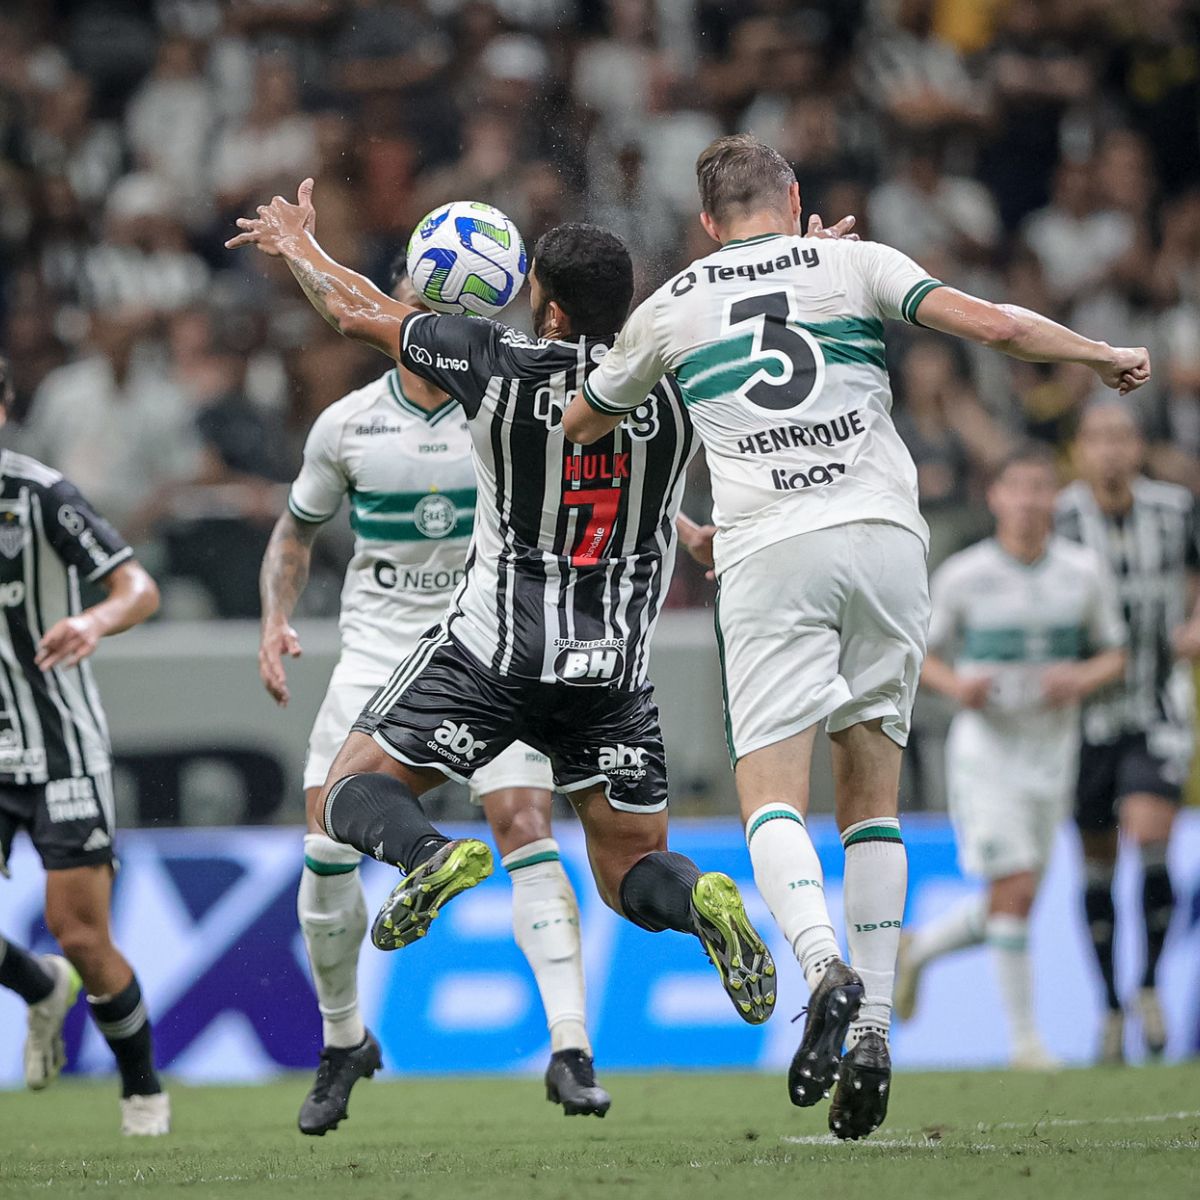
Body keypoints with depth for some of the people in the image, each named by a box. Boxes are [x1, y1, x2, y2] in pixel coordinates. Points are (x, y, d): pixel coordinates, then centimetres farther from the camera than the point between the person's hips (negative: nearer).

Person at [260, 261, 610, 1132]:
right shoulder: (347, 423, 3)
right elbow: (297, 532, 15)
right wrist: (277, 622, 0)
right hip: (379, 648, 2)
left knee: (524, 825, -18)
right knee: (329, 841, -7)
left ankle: (570, 1050, -20)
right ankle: (343, 1043, 16)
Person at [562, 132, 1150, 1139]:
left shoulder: (672, 307, 15)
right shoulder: (854, 265, 11)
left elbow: (580, 426, 29)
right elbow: (989, 324, -1)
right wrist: (1103, 356, 14)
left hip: (769, 554, -1)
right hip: (886, 537, 1)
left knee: (772, 798, -5)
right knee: (872, 800, 10)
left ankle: (826, 969, -34)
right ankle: (873, 1028, 0)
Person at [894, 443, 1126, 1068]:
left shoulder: (1086, 572, 0)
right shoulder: (961, 576, -7)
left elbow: (1115, 656, 9)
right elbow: (925, 654, 2)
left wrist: (1083, 678, -13)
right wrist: (956, 685, -19)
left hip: (1054, 751, 4)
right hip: (986, 748, -4)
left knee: (1015, 901, 9)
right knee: (1014, 890, -12)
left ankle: (916, 949, 36)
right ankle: (1024, 1036, -2)